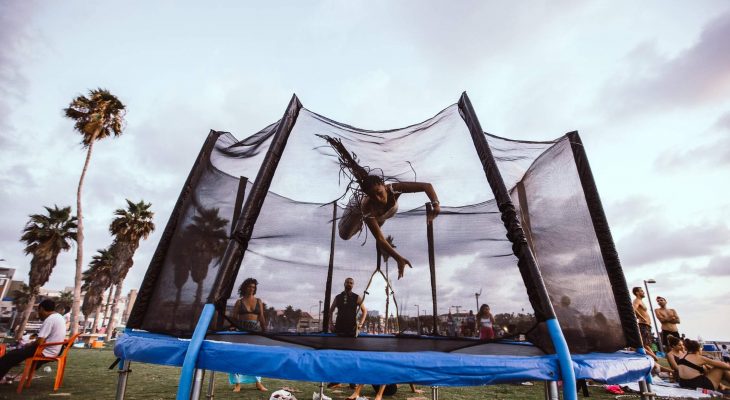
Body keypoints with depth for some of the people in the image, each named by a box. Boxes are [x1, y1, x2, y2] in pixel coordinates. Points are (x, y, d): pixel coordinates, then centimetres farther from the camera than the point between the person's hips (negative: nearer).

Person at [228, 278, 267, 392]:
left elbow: (261, 317, 9)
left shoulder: (258, 301, 9)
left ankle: (258, 383, 14)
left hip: (255, 330, 2)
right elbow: (234, 318, 2)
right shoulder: (239, 302, 3)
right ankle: (238, 384, 9)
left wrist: (264, 331, 5)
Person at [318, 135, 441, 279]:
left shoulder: (393, 188, -46)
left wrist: (436, 205, -59)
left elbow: (427, 186, -42)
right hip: (358, 205, -3)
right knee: (345, 234, 3)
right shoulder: (367, 208, -50)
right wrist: (398, 258, -62)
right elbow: (380, 239, -51)